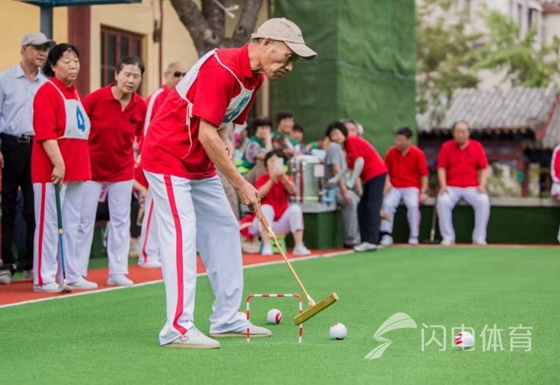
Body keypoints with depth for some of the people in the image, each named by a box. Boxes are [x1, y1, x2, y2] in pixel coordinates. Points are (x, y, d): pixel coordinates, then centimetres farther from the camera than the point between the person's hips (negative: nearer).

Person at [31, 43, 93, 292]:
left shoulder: (75, 94, 15)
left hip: (76, 171, 9)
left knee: (71, 225, 12)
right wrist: (59, 164, -24)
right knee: (48, 224, -3)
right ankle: (43, 278, 3)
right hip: (51, 171, -8)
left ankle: (72, 275, 20)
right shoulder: (47, 92, -11)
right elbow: (45, 134, -19)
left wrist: (82, 167, 15)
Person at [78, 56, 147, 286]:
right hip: (91, 168, -3)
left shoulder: (141, 106, -7)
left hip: (122, 171, 3)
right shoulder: (95, 98, -16)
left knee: (120, 221, 7)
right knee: (84, 220, 1)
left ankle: (118, 272, 15)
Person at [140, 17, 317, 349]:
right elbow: (206, 135, -27)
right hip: (168, 157, -10)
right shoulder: (222, 68, -25)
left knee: (225, 230, 8)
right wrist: (241, 183, -23)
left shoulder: (255, 78, 5)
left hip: (201, 165, 10)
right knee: (182, 235, -15)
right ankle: (178, 328, -15)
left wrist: (225, 142, -6)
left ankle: (227, 319, 14)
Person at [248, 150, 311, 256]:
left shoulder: (286, 178, 6)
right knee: (266, 208, -31)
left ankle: (299, 246, -26)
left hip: (282, 222, 2)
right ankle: (266, 246, -36)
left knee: (295, 209, -22)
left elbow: (292, 191, -17)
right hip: (265, 222, -2)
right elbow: (259, 195, -20)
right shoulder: (262, 179, 0)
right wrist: (272, 179, -26)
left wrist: (283, 178, -34)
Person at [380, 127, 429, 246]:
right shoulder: (391, 152, 2)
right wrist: (387, 182, -7)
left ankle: (414, 237, -17)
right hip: (394, 187, 2)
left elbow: (424, 174, -1)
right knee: (387, 204, -27)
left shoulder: (418, 154, -4)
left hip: (411, 187, -2)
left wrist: (423, 192, -10)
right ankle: (386, 235, -20)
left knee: (413, 205, -30)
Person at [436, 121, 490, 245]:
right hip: (451, 188, 0)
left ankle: (479, 238, -19)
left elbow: (483, 168, 5)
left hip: (472, 187, 0)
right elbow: (441, 168, 2)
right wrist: (443, 186, -12)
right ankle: (448, 238, -21)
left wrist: (482, 185, -10)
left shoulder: (477, 146, 5)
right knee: (442, 201, -31)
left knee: (483, 201, -28)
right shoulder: (446, 147, 4)